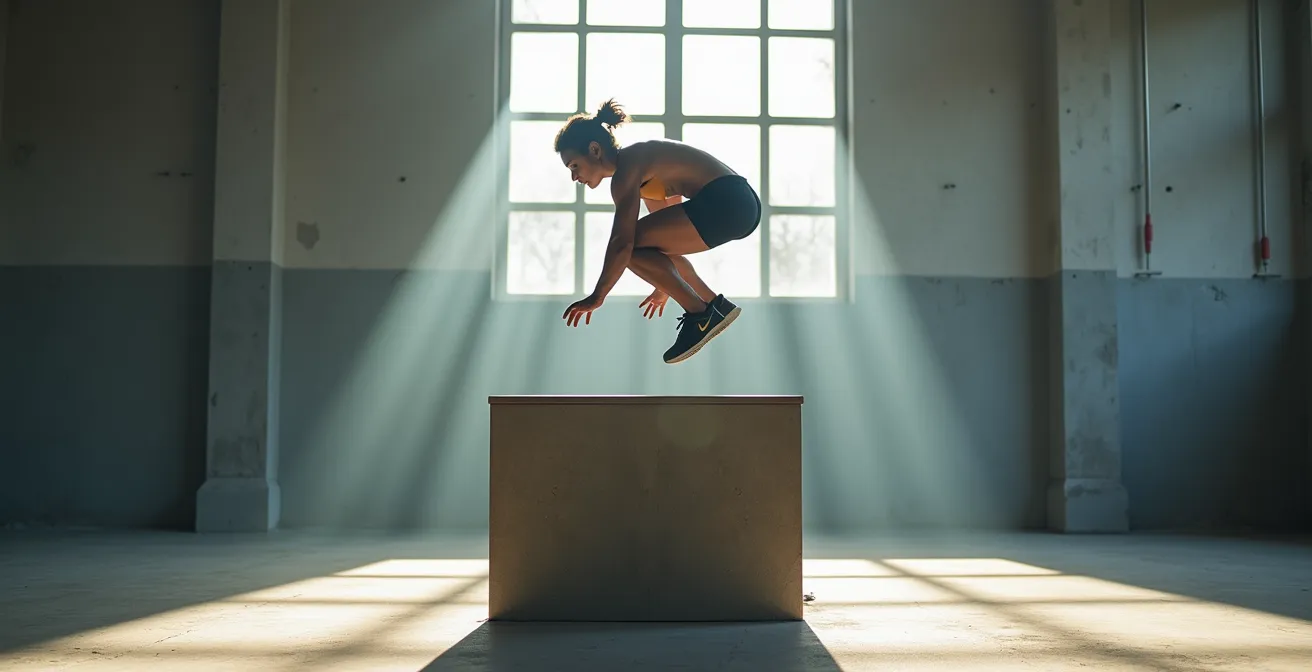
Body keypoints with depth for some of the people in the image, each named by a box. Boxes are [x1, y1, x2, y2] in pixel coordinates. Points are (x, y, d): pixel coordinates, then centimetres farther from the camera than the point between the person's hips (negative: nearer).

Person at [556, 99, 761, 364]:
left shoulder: (626, 167, -8)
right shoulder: (638, 163, 21)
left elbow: (622, 241, -17)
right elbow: (665, 222, 30)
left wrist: (597, 297, -9)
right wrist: (664, 287, 37)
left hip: (726, 204, -11)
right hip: (739, 204, 11)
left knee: (632, 245, -12)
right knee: (651, 246, 24)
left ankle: (700, 314, -6)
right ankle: (715, 305, 21)